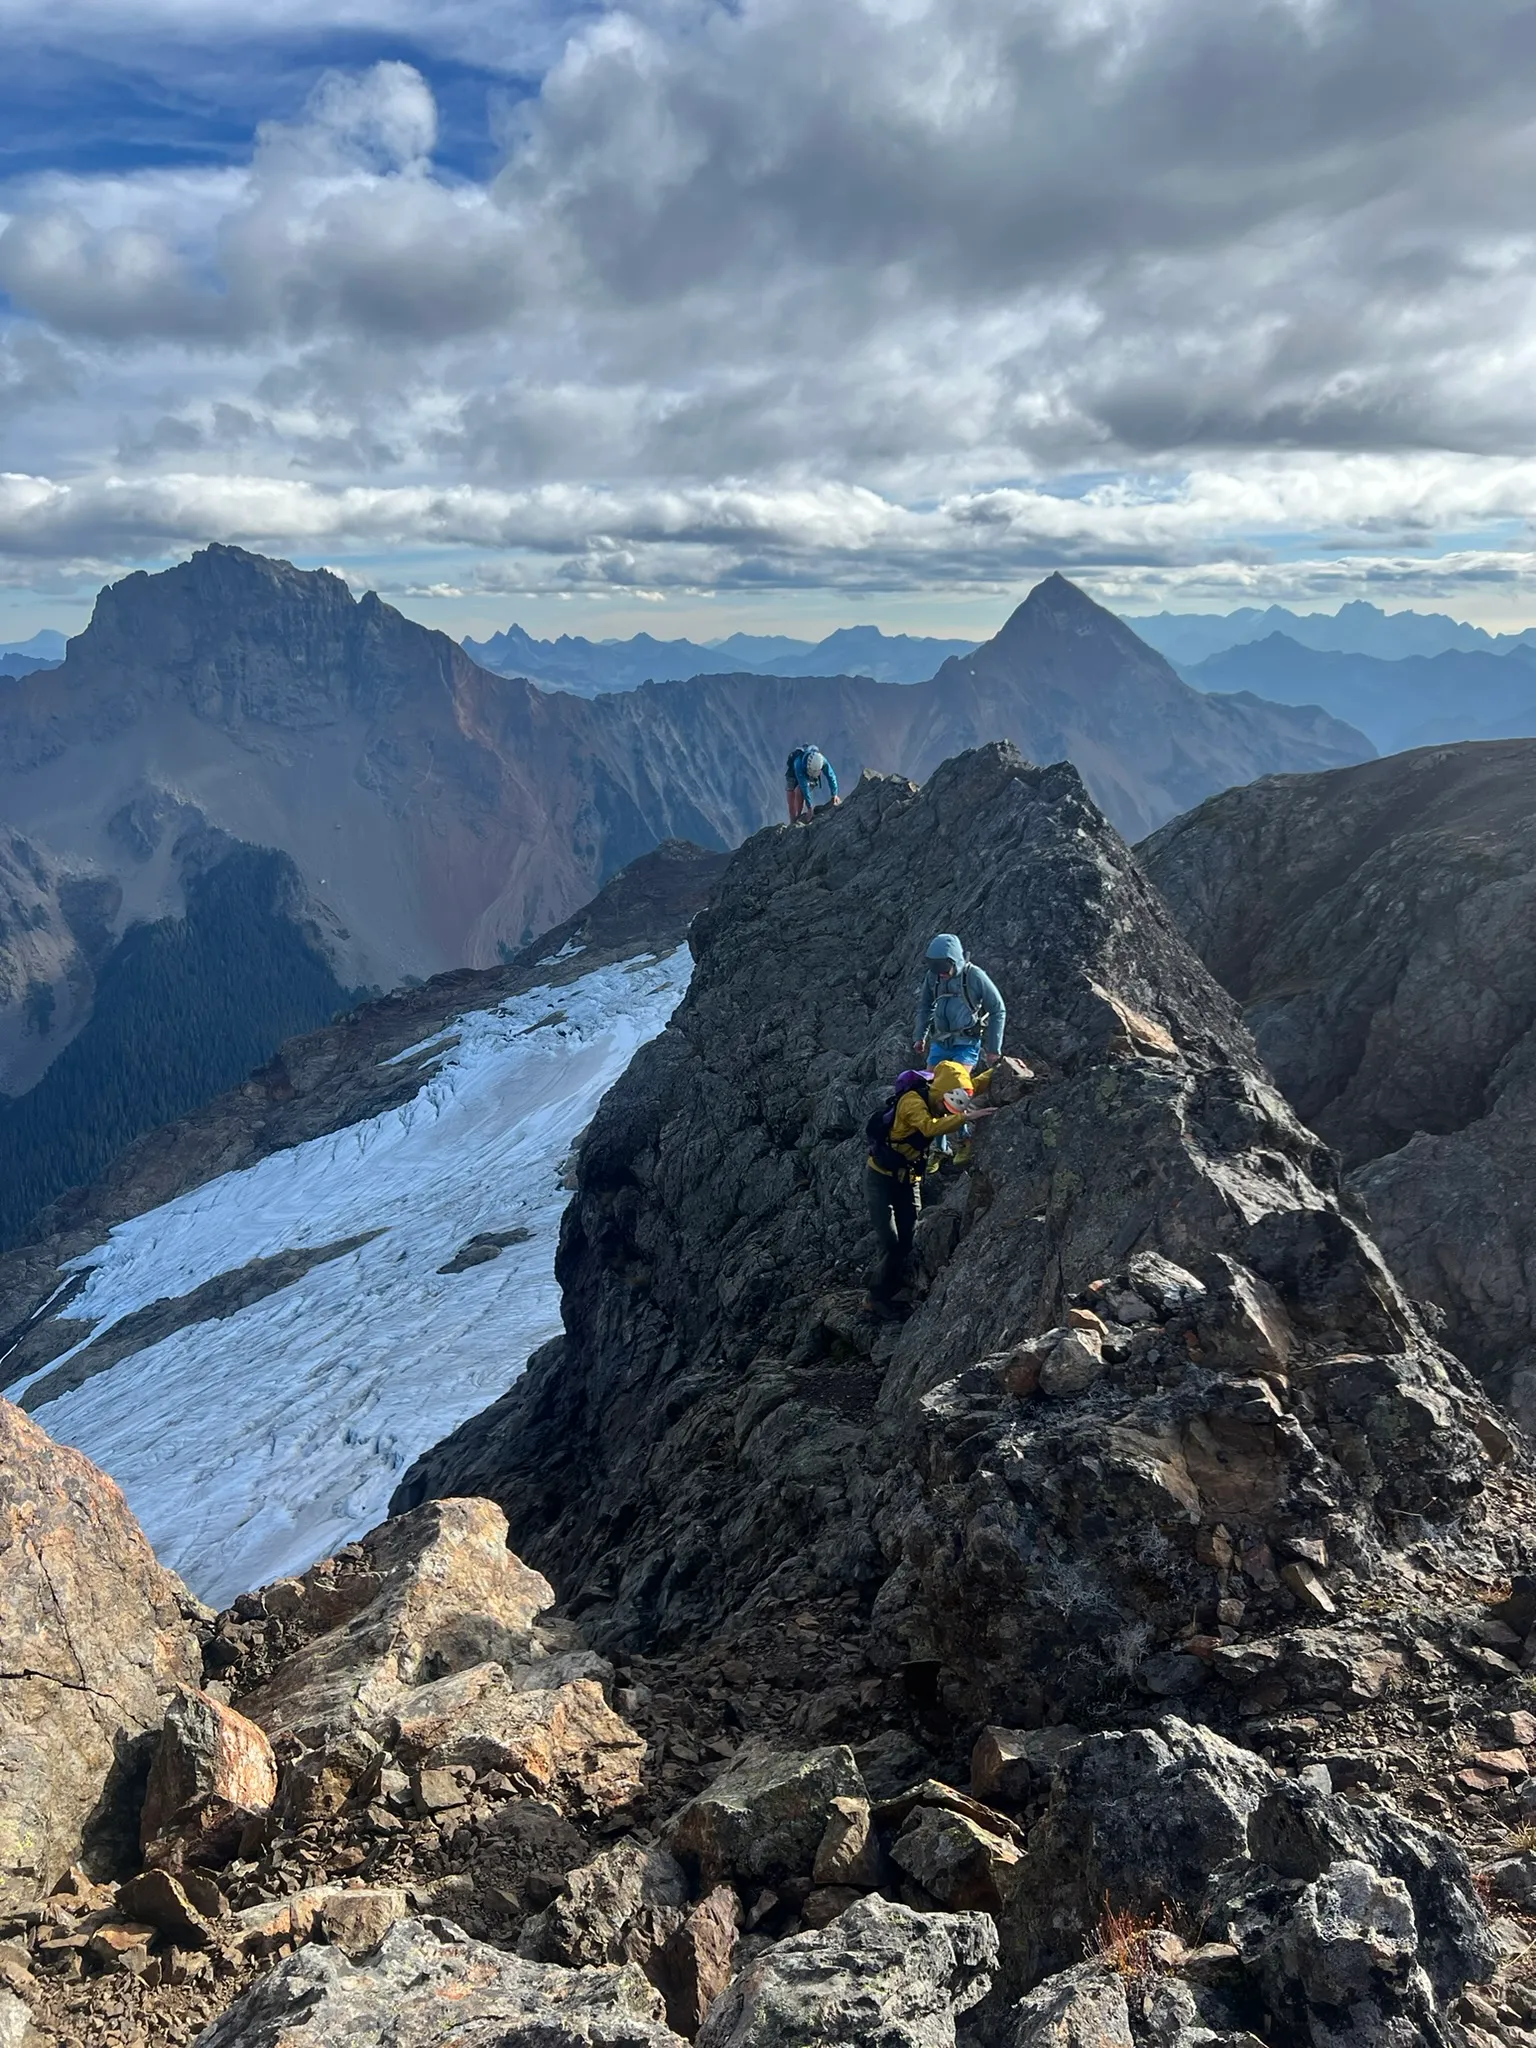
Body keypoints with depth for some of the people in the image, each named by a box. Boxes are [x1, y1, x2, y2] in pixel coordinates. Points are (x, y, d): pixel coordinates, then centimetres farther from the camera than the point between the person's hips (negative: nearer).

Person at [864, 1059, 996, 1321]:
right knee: (890, 1243, -11)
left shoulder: (938, 1097, -4)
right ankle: (880, 1298, 4)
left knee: (910, 1240, 3)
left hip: (909, 1179, 7)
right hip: (881, 1177, -7)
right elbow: (930, 1127, -46)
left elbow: (975, 1085, 7)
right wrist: (966, 1116, -49)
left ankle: (896, 1292, 15)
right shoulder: (912, 1100, -27)